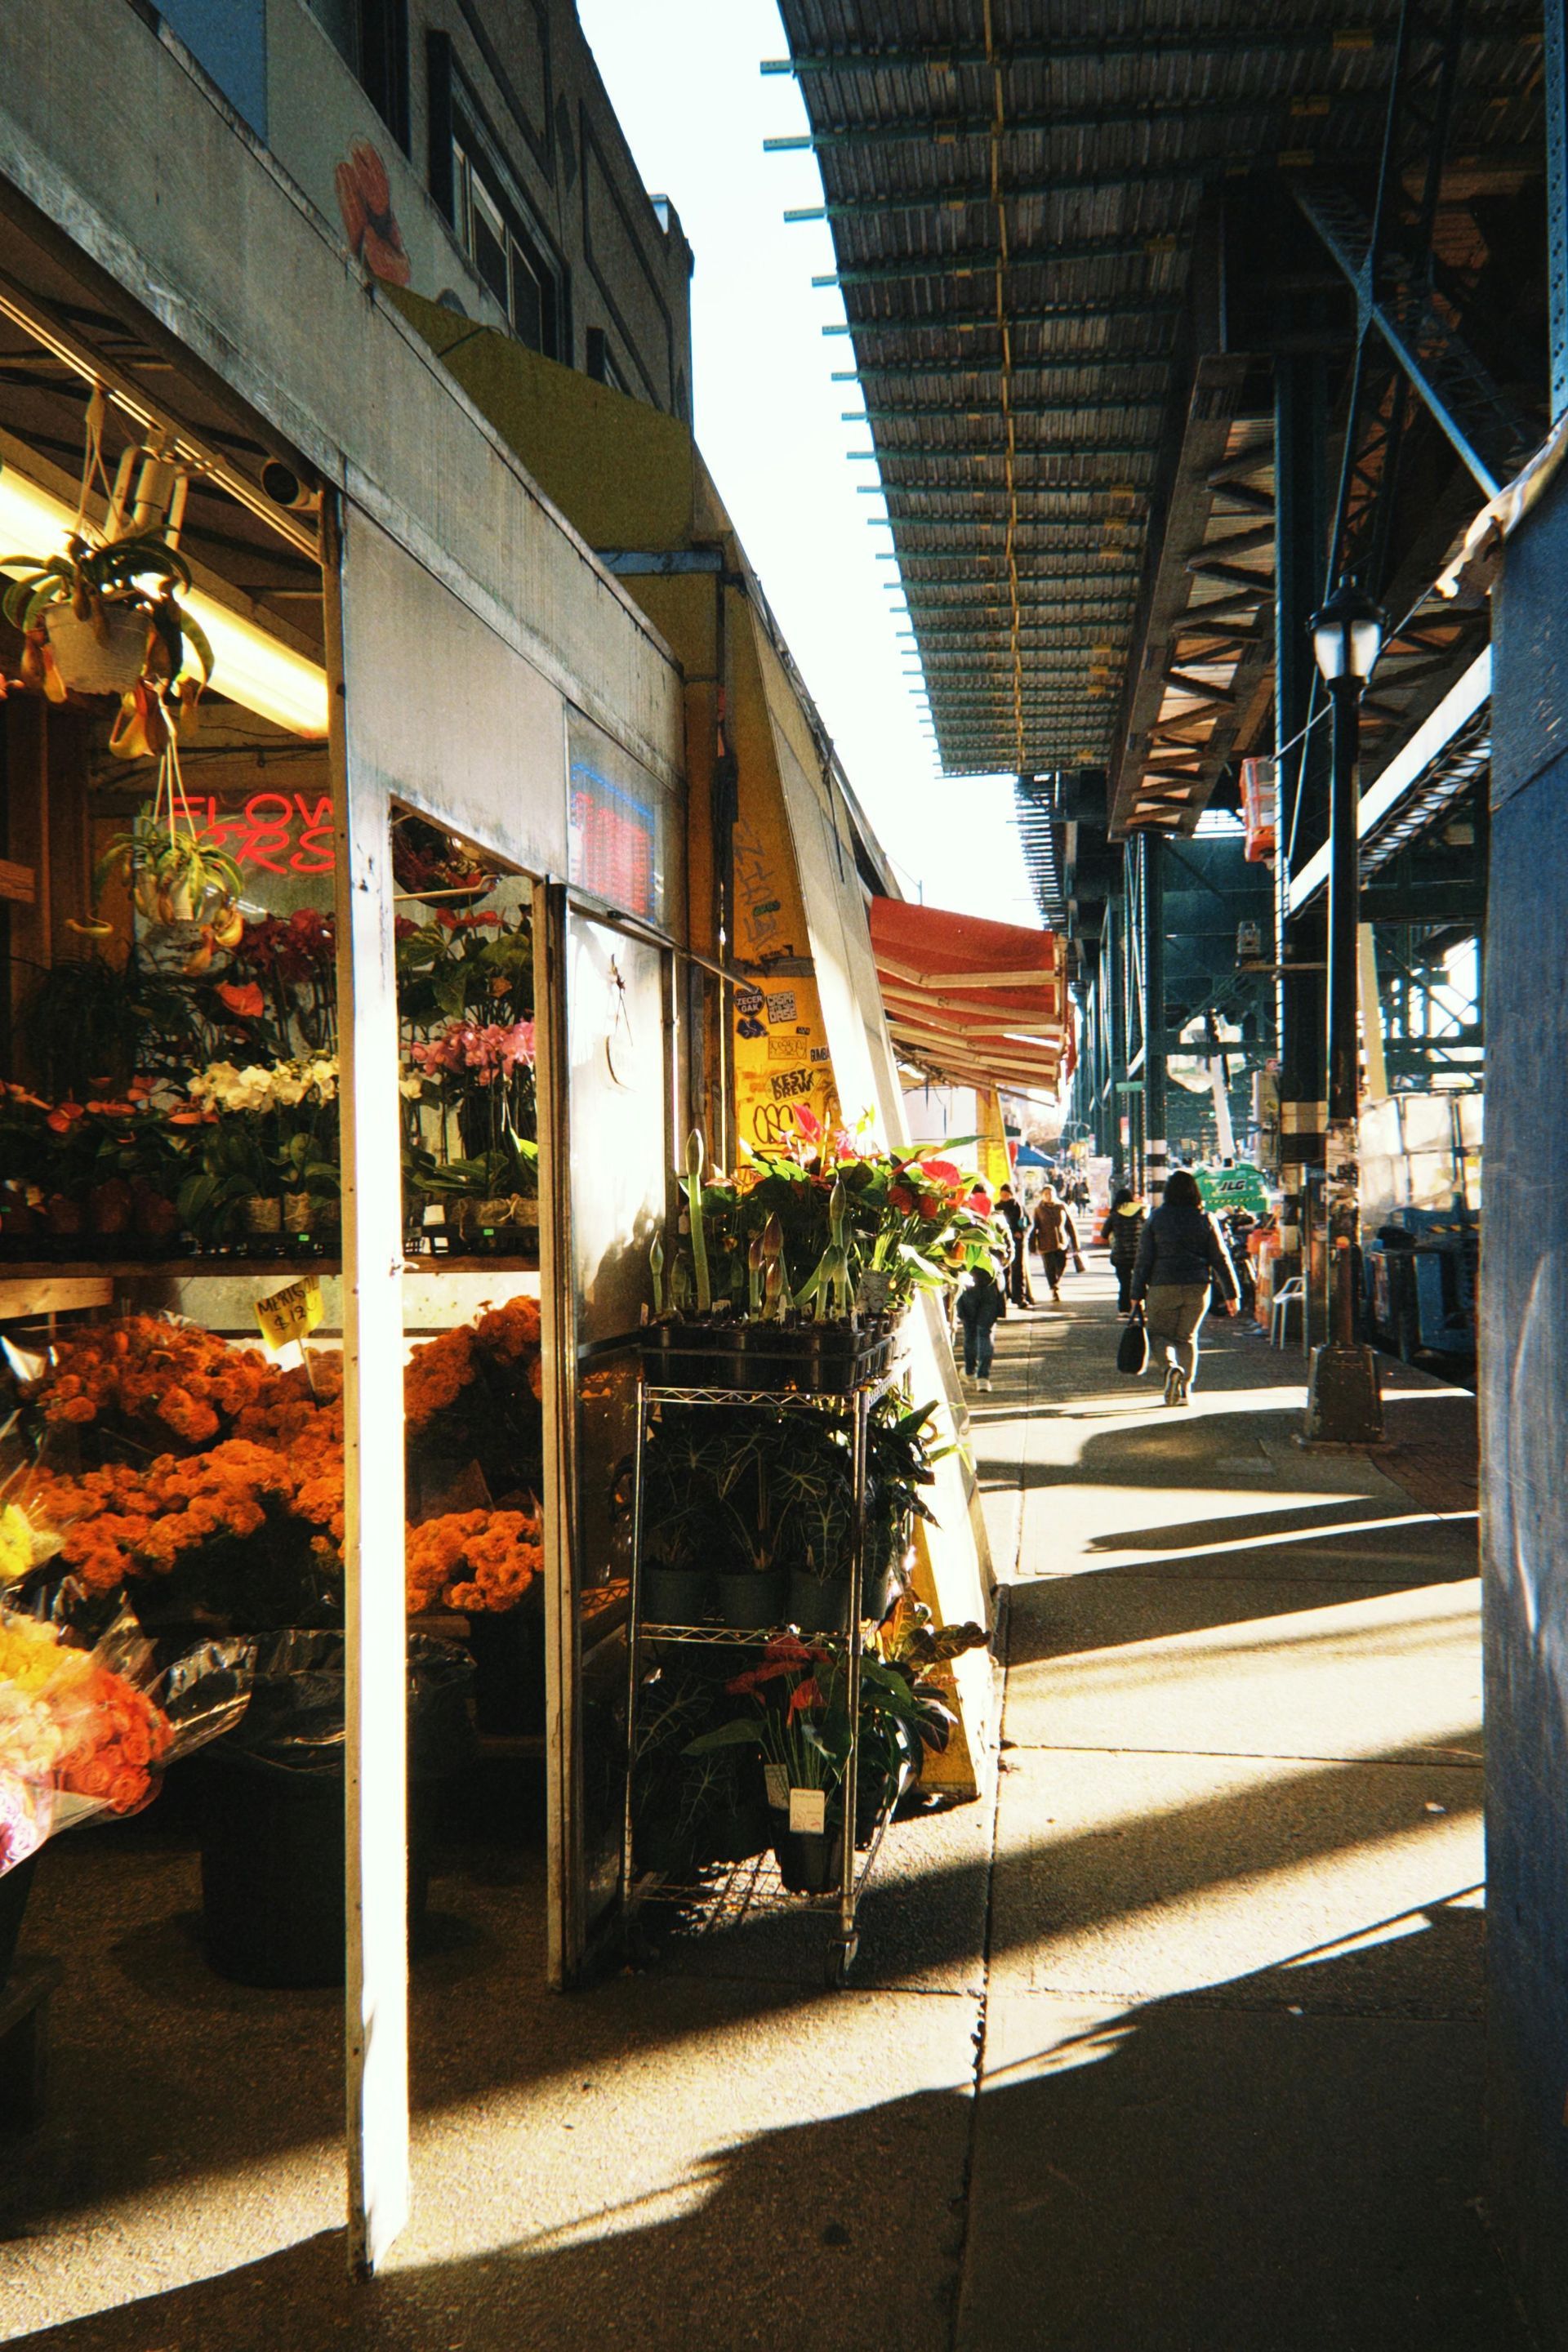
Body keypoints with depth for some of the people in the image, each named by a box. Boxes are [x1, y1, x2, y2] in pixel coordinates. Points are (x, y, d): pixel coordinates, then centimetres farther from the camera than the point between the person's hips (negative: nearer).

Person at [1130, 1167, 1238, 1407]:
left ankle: (1170, 1366, -22)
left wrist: (1138, 1293, 0)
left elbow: (1144, 1258, -4)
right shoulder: (1205, 1219, 2)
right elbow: (1220, 1258, 3)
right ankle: (1185, 1389, 12)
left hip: (1164, 1287, -2)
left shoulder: (1157, 1218, -3)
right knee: (1187, 1337, 16)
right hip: (1198, 1288, 2)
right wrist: (1230, 1293, 9)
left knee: (1159, 1333, 9)